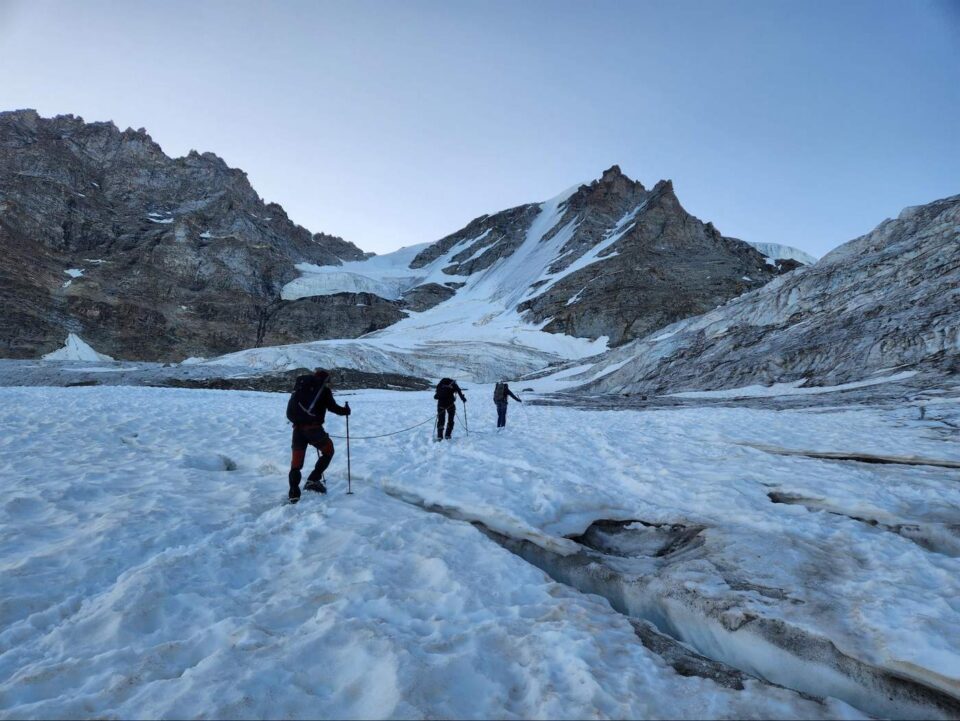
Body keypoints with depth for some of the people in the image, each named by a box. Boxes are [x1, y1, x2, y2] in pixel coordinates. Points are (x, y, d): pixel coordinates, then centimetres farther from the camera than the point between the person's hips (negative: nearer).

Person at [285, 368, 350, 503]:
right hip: (313, 426, -5)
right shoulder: (323, 388, 2)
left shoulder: (301, 384, 17)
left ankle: (293, 493, 3)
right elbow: (332, 406, -1)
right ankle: (313, 479, 4)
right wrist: (345, 411, 17)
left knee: (297, 459, 9)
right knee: (328, 450, 15)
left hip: (297, 426, 5)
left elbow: (292, 405, 21)